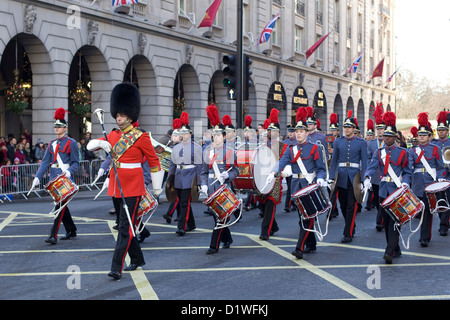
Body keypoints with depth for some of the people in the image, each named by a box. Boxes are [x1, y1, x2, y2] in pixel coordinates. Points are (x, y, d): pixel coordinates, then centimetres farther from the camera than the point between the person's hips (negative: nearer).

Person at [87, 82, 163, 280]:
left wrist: (157, 187, 3)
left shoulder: (140, 137, -8)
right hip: (117, 186, 7)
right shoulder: (114, 135, 10)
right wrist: (101, 143, -11)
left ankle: (116, 268, -13)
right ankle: (137, 260, 29)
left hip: (133, 186, -7)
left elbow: (154, 162, -1)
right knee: (125, 224, 15)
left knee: (126, 226, -10)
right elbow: (90, 145, 12)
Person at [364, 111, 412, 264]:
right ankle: (396, 250, 20)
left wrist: (405, 182, -15)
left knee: (395, 220, -12)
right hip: (383, 191, 4)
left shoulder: (402, 152, 2)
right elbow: (372, 167, -5)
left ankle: (390, 252, -16)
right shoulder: (379, 152, 9)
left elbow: (407, 172, 5)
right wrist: (367, 177, -26)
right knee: (386, 221, 7)